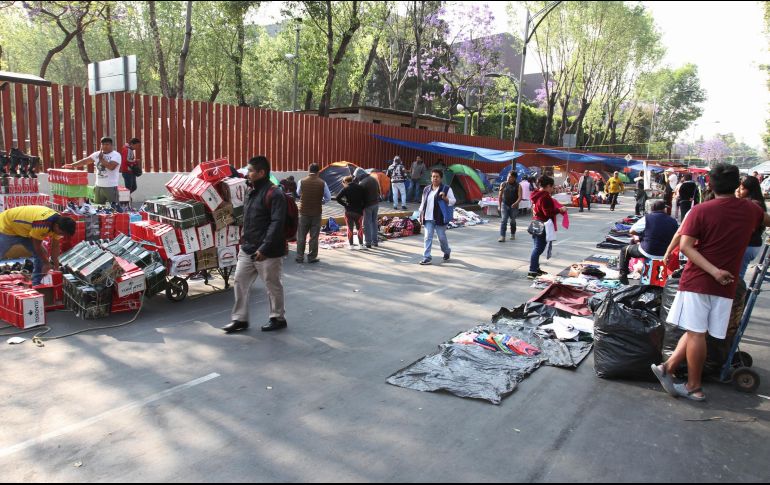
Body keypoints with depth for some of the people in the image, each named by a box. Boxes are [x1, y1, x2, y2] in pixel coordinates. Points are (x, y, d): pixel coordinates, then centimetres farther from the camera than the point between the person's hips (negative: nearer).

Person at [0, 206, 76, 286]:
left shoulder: (59, 222, -17)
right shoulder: (42, 224, -41)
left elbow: (55, 246, -6)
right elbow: (37, 246, -26)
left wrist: (56, 267, -4)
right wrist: (46, 263, -13)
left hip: (23, 229, 8)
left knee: (43, 255, 1)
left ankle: (36, 285, 9)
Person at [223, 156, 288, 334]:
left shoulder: (275, 194, -15)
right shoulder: (252, 193, 14)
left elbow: (277, 224, -23)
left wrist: (264, 248, -26)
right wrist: (244, 241, 17)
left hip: (267, 253, -9)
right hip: (247, 250, 9)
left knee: (272, 286, 6)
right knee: (240, 283, 10)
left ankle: (278, 318, 22)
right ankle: (240, 319, 22)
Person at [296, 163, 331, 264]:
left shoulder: (302, 182, -6)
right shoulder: (322, 183, -7)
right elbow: (328, 198, -1)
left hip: (304, 212, 1)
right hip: (317, 212, 0)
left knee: (301, 236, 10)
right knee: (314, 236, 6)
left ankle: (300, 257, 13)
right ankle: (312, 257, 10)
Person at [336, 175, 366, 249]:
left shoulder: (346, 189, -7)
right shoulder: (360, 188, 3)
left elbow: (338, 198, -17)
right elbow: (365, 199, 0)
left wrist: (345, 205, -7)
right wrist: (362, 208, 6)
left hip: (349, 211, -2)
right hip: (359, 211, 2)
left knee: (350, 228, 8)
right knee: (360, 228, 13)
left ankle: (351, 245, 8)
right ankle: (361, 244, 12)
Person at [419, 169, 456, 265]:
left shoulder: (446, 189, -2)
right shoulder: (426, 189, 12)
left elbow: (453, 201, -4)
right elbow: (423, 203, 18)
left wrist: (445, 198, -21)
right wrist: (421, 214, 14)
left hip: (440, 218, -4)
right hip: (428, 218, 4)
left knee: (442, 237, 6)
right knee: (428, 237, -1)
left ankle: (447, 251, 33)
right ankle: (427, 257, 0)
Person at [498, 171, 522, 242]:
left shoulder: (518, 186, -2)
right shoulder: (503, 184, 3)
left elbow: (520, 197, -10)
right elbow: (500, 196, 9)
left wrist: (516, 203, -28)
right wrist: (499, 205, 6)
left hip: (514, 206, 0)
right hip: (504, 205, 0)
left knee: (513, 221, 12)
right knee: (504, 220, -10)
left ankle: (513, 235, 32)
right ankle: (502, 236, -13)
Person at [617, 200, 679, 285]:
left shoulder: (647, 218, -11)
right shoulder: (673, 221, -2)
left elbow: (632, 231, -2)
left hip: (647, 253, -4)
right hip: (665, 255, 4)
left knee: (625, 250, 20)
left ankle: (623, 275, 17)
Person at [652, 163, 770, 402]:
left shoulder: (701, 211, -6)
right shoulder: (751, 209, 6)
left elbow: (685, 246, -16)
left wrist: (713, 270, -16)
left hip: (697, 280, -3)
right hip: (726, 284, 3)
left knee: (696, 332, 0)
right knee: (696, 331, 8)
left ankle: (694, 387, 7)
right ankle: (669, 367, 4)